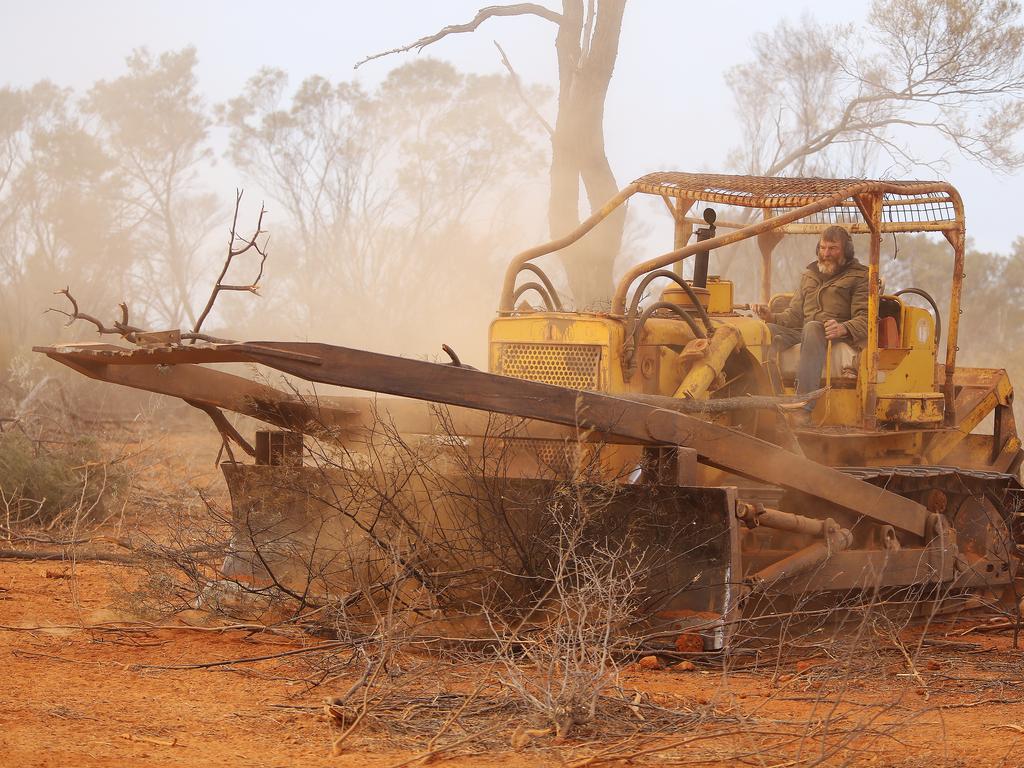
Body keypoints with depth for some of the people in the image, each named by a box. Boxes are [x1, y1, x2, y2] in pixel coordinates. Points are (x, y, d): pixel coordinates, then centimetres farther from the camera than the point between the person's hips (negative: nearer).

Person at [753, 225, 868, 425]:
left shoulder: (859, 277, 9)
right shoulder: (809, 276, 27)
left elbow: (865, 320, -4)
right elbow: (794, 315, 23)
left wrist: (844, 329, -26)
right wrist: (773, 317, 0)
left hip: (840, 340, -5)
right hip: (801, 333, 5)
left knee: (812, 328, -40)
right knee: (767, 330, -23)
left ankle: (804, 408, -50)